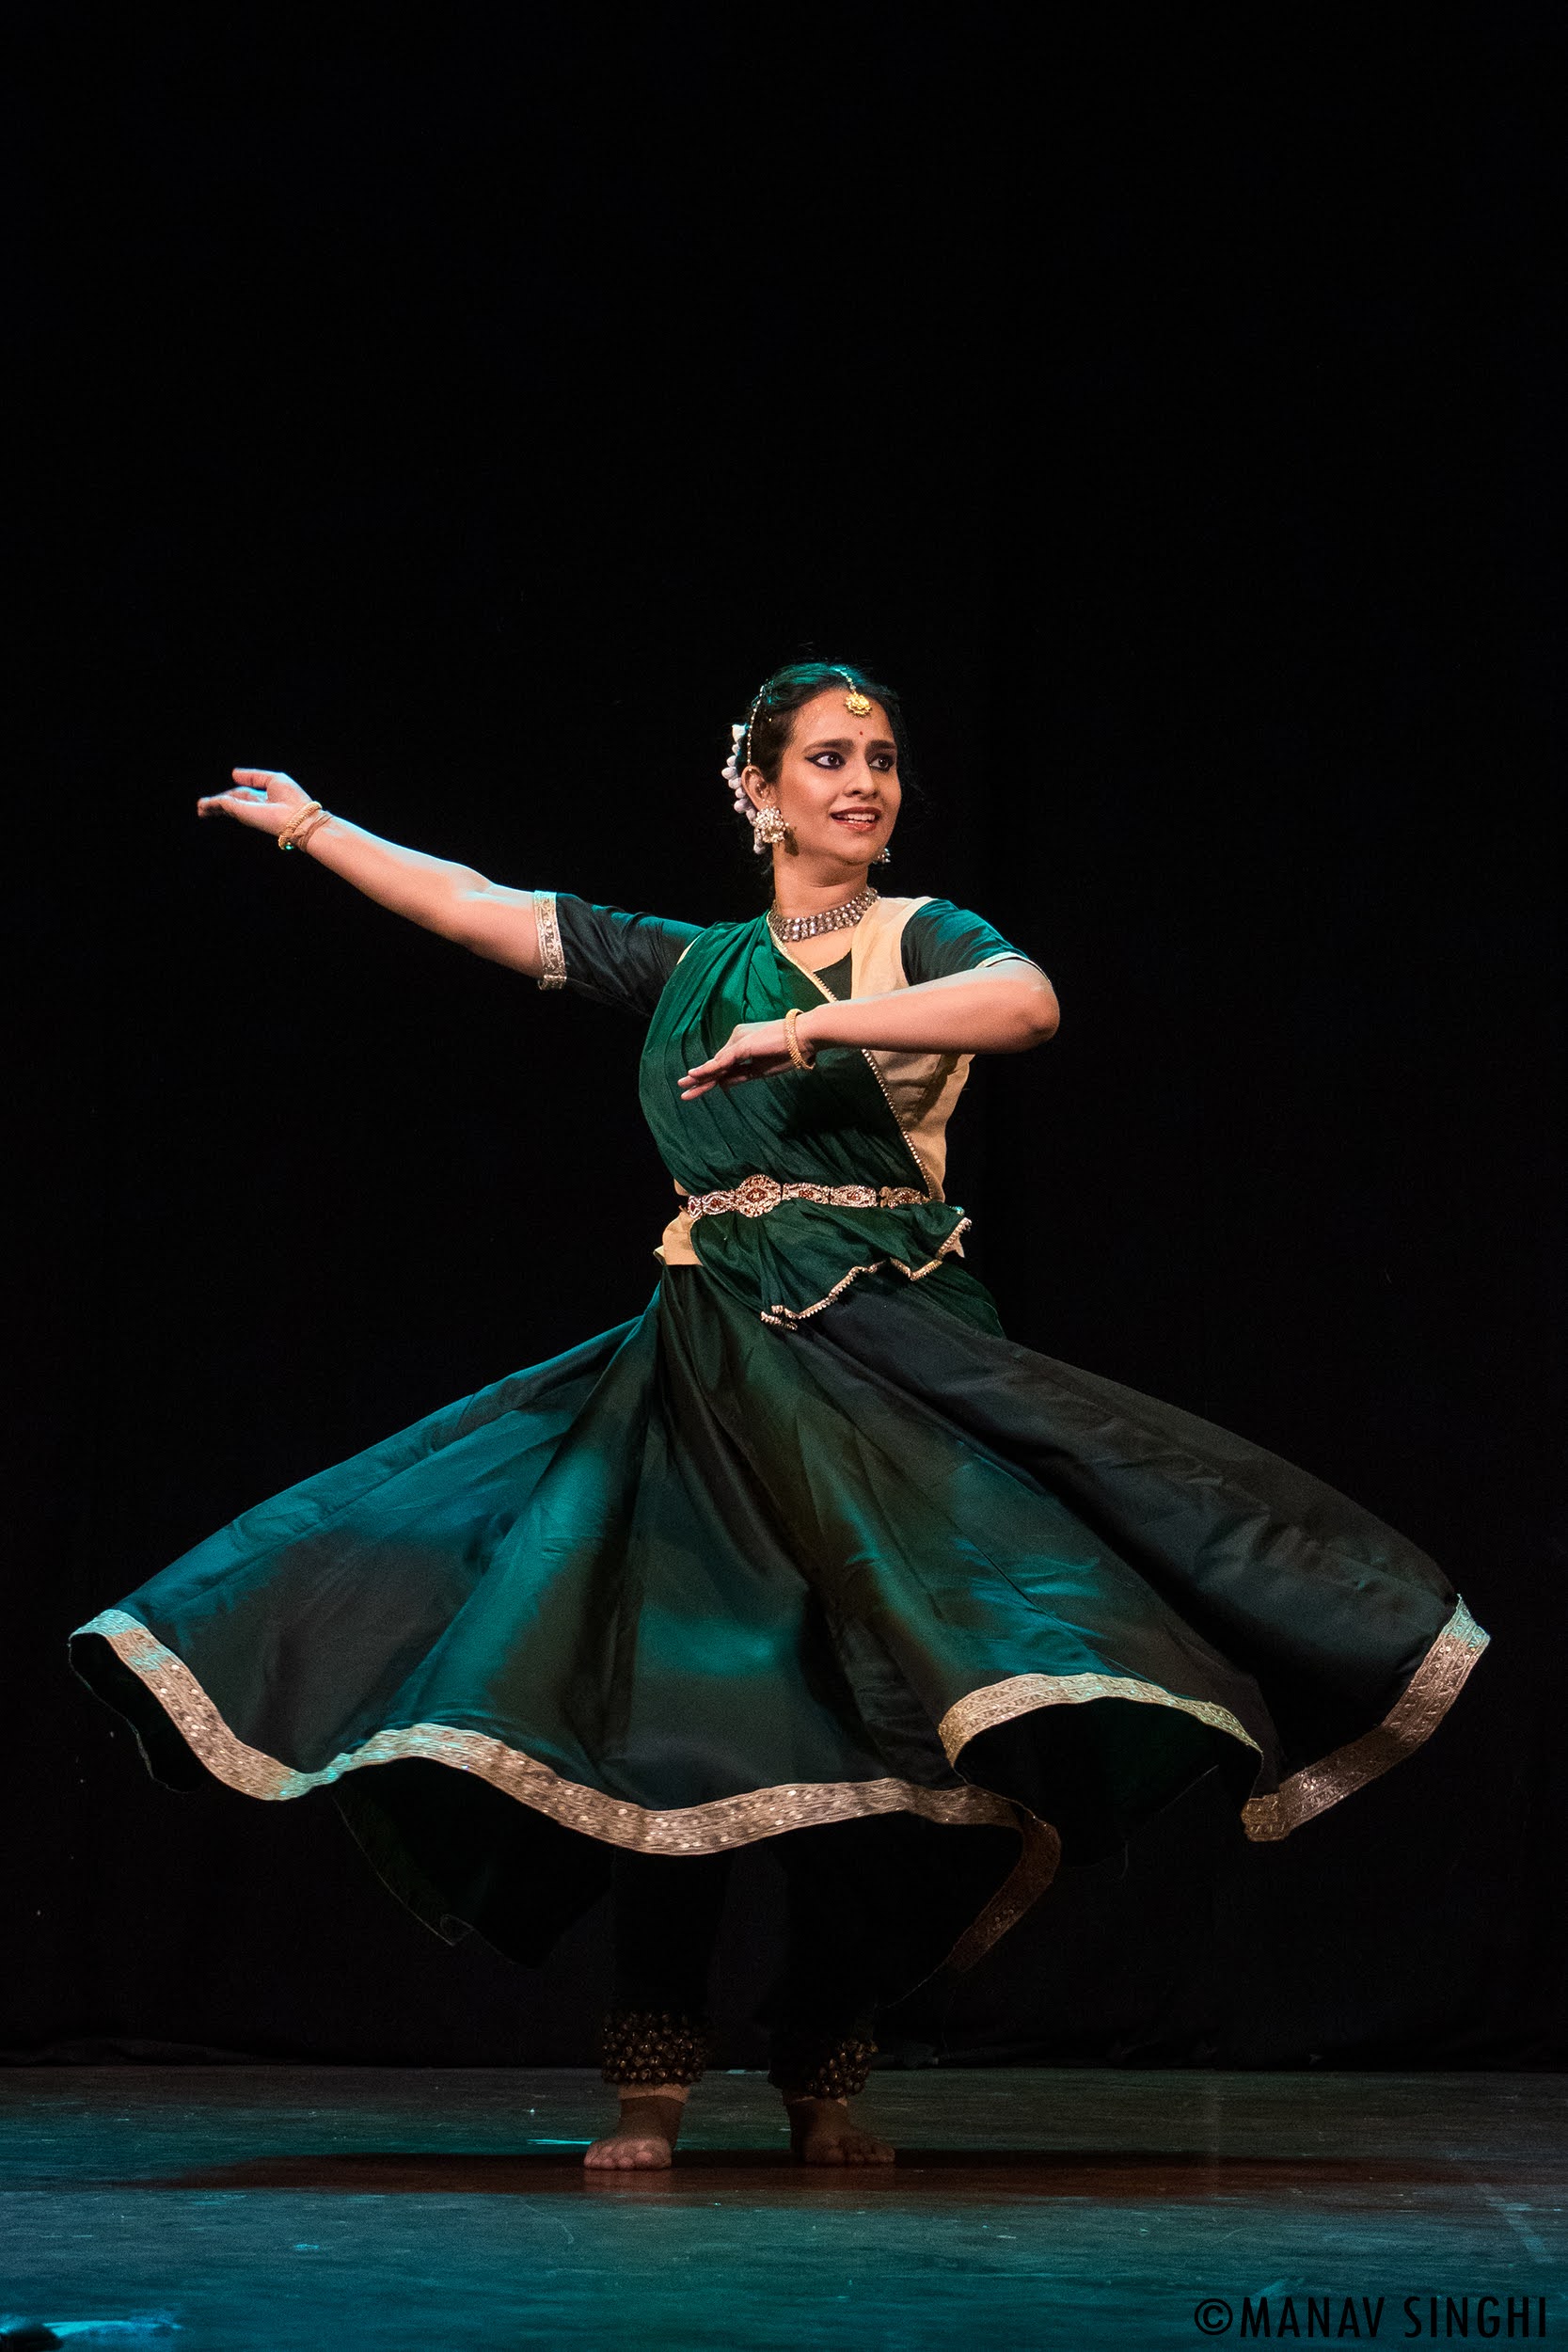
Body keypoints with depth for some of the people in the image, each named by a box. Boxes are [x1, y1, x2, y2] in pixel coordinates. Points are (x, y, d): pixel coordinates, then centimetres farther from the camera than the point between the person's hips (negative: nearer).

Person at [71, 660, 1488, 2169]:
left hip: (888, 1361, -2)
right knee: (670, 1696, -6)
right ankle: (651, 2086, 1)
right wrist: (306, 824, 23)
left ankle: (819, 2080, 9)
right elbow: (476, 909, 19)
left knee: (871, 1716, -7)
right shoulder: (690, 965, 14)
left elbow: (1028, 1001, -19)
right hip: (712, 1366, 2)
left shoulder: (920, 939, 4)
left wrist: (815, 1025, -23)